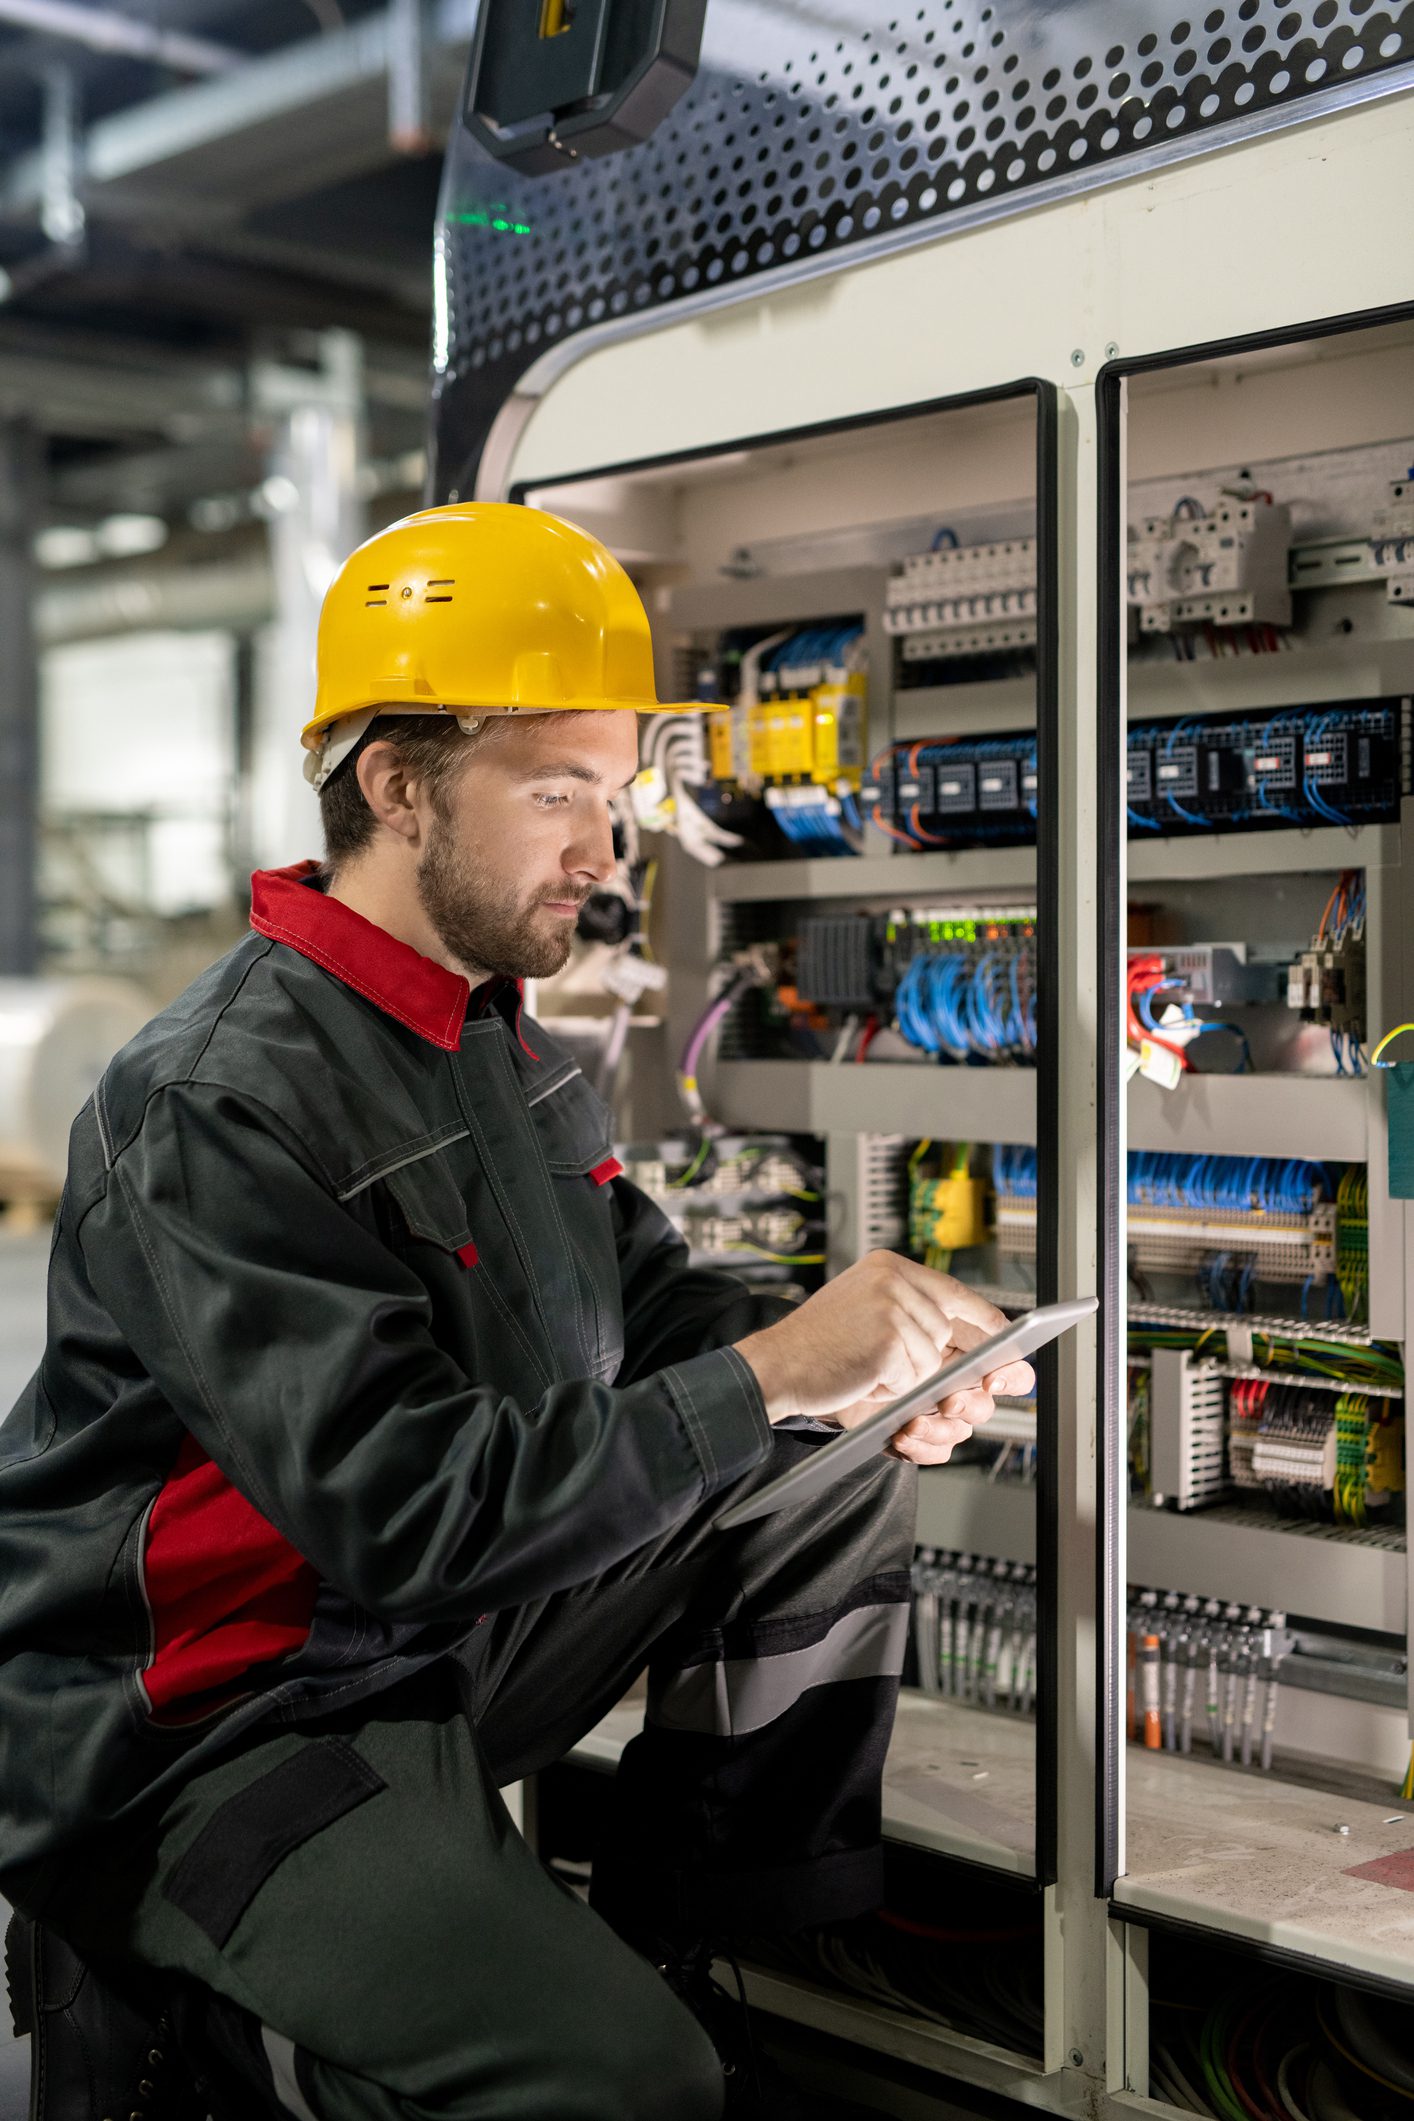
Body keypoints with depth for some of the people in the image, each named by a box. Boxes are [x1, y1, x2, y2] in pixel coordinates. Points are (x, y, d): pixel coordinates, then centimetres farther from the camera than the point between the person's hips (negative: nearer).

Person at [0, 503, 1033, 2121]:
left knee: (837, 1496, 3)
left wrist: (864, 1361, -10)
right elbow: (404, 1516, -28)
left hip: (451, 1638, 9)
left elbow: (648, 1302, 10)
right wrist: (774, 1373, -28)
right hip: (218, 1731, -9)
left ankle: (675, 1944, 10)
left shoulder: (503, 1043, 7)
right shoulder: (220, 1107, -23)